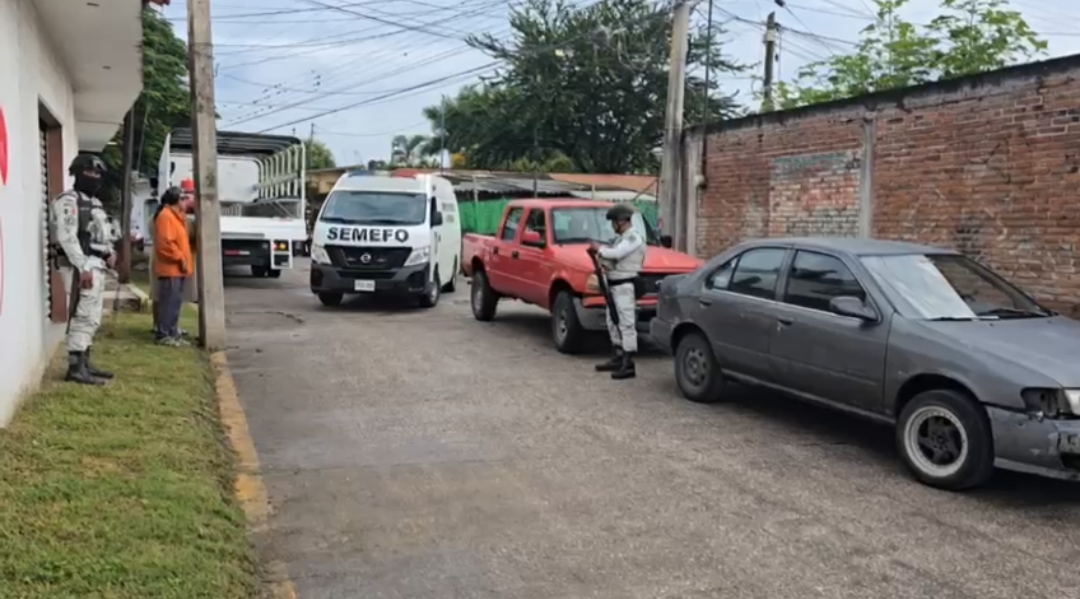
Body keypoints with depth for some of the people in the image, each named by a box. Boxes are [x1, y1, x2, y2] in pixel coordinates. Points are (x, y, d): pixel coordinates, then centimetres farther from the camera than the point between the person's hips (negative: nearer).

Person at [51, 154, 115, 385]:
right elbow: (67, 237, -18)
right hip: (85, 265, -10)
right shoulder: (69, 200, -9)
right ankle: (75, 367, -12)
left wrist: (110, 252, 9)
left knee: (91, 318, 13)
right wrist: (82, 267, -24)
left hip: (98, 265, 10)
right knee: (84, 316, -13)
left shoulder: (95, 203, 21)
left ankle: (84, 363, 19)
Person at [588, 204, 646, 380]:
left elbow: (616, 253, -24)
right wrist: (600, 252, -2)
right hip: (614, 286, 10)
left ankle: (628, 365, -10)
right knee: (613, 323, 15)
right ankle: (617, 359, 26)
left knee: (626, 324, -10)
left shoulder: (634, 238, -13)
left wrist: (599, 249, -9)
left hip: (625, 287, -10)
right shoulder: (621, 238, 18)